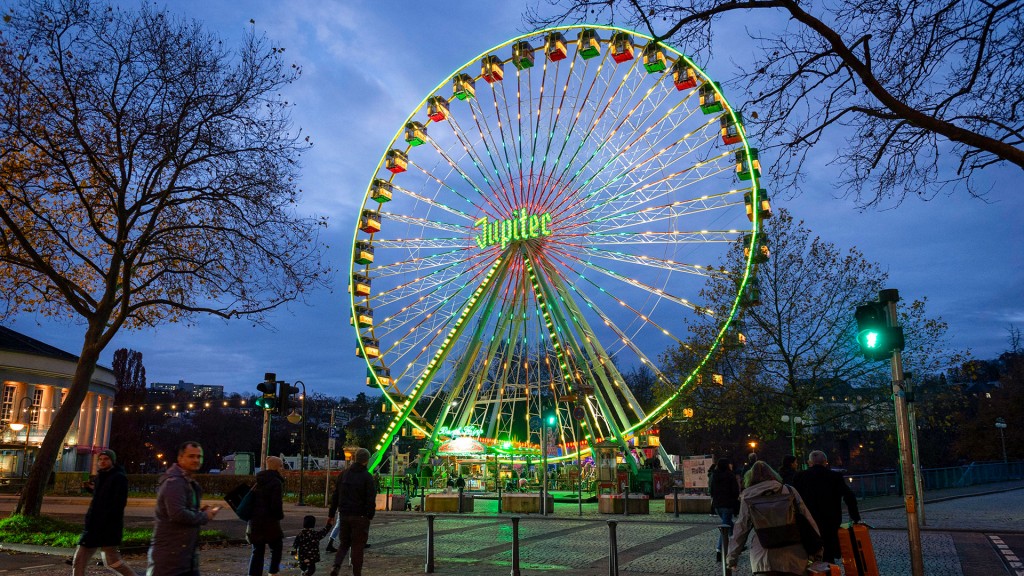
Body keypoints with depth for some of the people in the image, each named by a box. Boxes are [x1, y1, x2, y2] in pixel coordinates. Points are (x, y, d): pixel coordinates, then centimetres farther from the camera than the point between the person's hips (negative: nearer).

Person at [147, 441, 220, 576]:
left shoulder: (190, 483, 17)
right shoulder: (174, 482, -17)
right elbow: (178, 514, -29)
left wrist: (202, 512, 5)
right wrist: (205, 517, -14)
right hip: (169, 557, -10)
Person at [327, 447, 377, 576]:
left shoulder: (344, 474, 7)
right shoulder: (367, 477, -10)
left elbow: (335, 496, 11)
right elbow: (371, 500, -15)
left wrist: (331, 514, 16)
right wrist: (370, 516, -9)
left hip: (344, 515, 4)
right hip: (360, 517, -4)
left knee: (343, 543, 15)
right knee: (358, 546, 4)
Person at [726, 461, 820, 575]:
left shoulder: (748, 498, 6)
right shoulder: (789, 490, 7)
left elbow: (741, 529, 6)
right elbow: (807, 519, 5)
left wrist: (732, 556, 15)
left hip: (762, 557, -1)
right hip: (792, 554, 1)